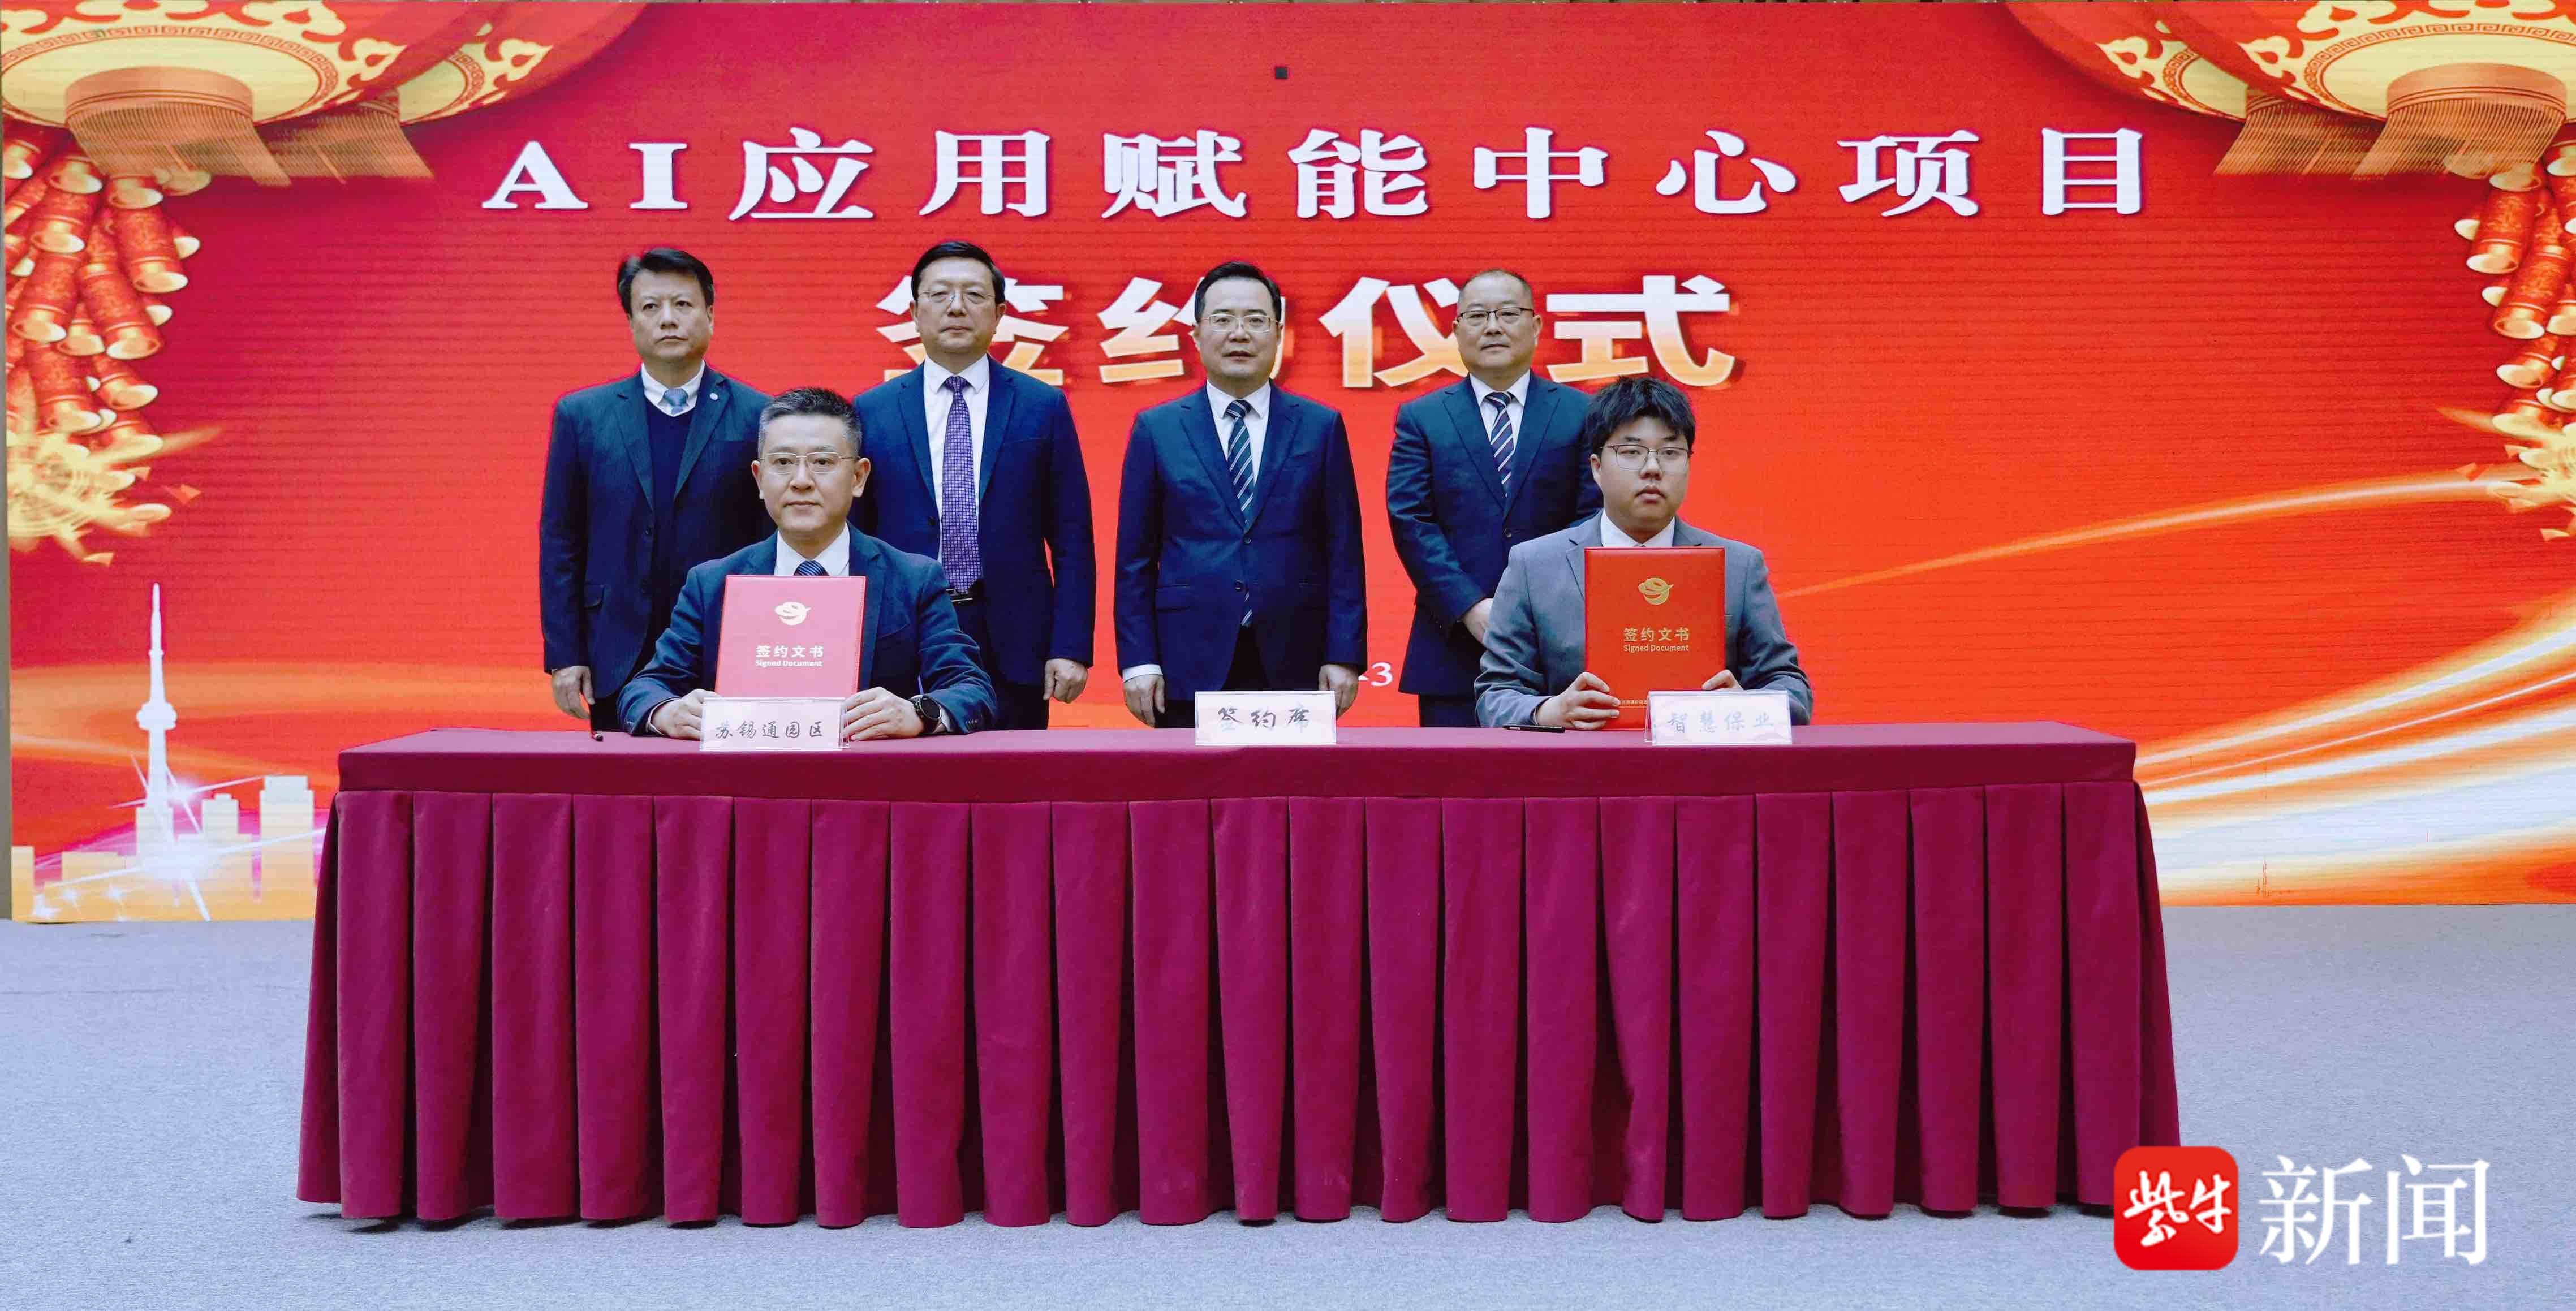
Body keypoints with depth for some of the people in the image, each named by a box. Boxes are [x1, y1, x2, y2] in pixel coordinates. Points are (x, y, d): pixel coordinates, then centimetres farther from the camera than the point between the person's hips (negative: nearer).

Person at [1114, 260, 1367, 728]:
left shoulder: (1321, 427, 6)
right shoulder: (1156, 429, 6)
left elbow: (1343, 552, 4)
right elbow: (1136, 557, 5)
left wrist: (1344, 656, -3)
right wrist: (1138, 662, -3)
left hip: (1293, 667, 0)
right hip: (1190, 667, 0)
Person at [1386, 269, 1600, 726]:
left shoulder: (1581, 414, 8)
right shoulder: (1421, 419, 8)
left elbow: (1594, 519, 2)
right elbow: (1411, 521, -1)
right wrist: (1471, 608, -12)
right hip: (1454, 649, 0)